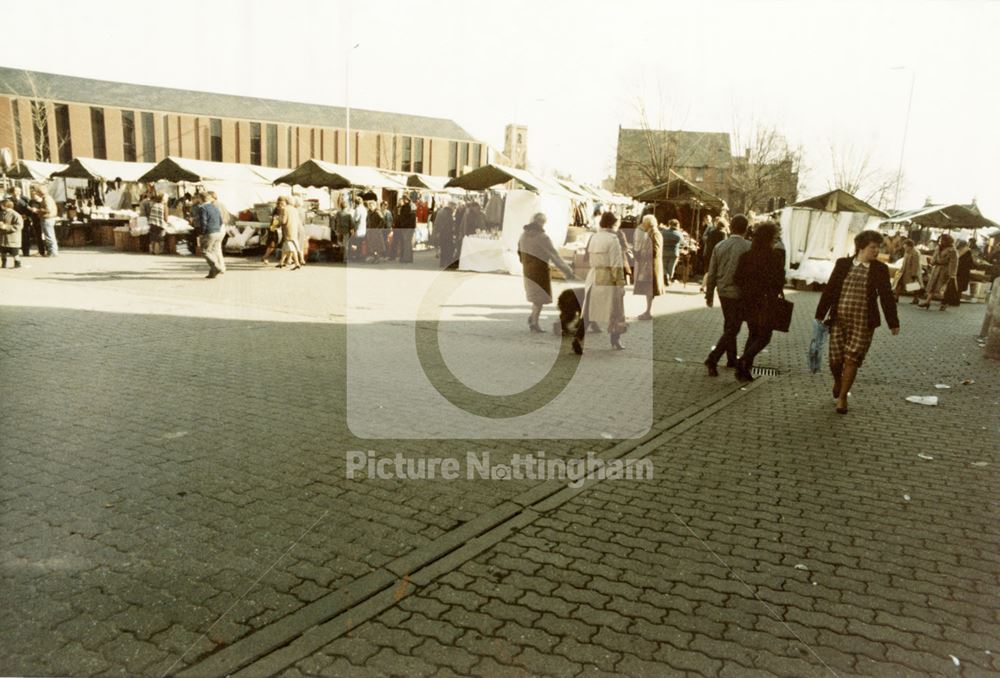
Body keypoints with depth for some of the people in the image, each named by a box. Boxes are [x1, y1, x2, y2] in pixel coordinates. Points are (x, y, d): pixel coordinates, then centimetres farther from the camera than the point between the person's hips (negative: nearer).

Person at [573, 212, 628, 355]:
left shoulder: (593, 238, 7)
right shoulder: (612, 239, -13)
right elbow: (616, 265, -15)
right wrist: (621, 284, -11)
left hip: (593, 277, 5)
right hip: (608, 279, -5)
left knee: (589, 310, 5)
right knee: (614, 311, 12)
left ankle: (578, 338, -13)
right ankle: (615, 343, 24)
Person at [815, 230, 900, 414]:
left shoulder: (880, 269, 2)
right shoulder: (842, 264, 3)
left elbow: (886, 296, 4)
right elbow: (829, 290, 5)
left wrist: (893, 322, 3)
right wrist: (820, 315, 4)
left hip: (863, 322, -1)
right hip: (839, 319, 1)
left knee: (852, 359, -3)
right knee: (835, 359, 3)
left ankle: (842, 397, 12)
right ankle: (838, 380, 37)